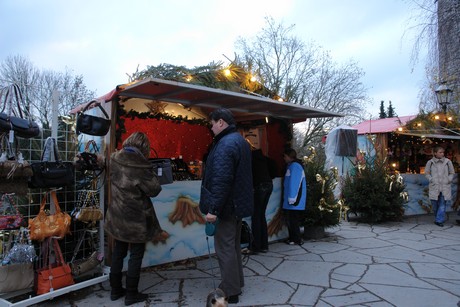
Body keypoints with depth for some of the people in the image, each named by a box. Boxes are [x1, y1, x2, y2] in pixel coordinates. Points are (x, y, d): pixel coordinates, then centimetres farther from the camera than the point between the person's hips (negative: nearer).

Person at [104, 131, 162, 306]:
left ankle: (115, 290, 31)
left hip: (117, 216, 7)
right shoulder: (140, 166, -23)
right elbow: (154, 190, -16)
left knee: (118, 253, 18)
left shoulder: (114, 160, -2)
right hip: (136, 219, -7)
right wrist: (150, 173, -3)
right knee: (136, 255, 8)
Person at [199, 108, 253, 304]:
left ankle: (230, 292, 13)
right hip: (238, 204, 10)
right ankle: (236, 284, 33)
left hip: (226, 206, -10)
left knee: (224, 248, 1)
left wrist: (213, 208, -24)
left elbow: (221, 180, -28)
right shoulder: (240, 141, 13)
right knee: (233, 245, 20)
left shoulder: (225, 144, -20)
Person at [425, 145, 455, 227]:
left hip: (445, 187, 0)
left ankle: (439, 220, -1)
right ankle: (438, 219, 25)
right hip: (434, 187, 0)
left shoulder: (448, 162, 4)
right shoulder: (430, 162, 2)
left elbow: (452, 173, 13)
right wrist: (431, 180, -5)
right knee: (435, 205, 6)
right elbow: (427, 173, 9)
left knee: (442, 204, -5)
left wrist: (449, 180, -2)